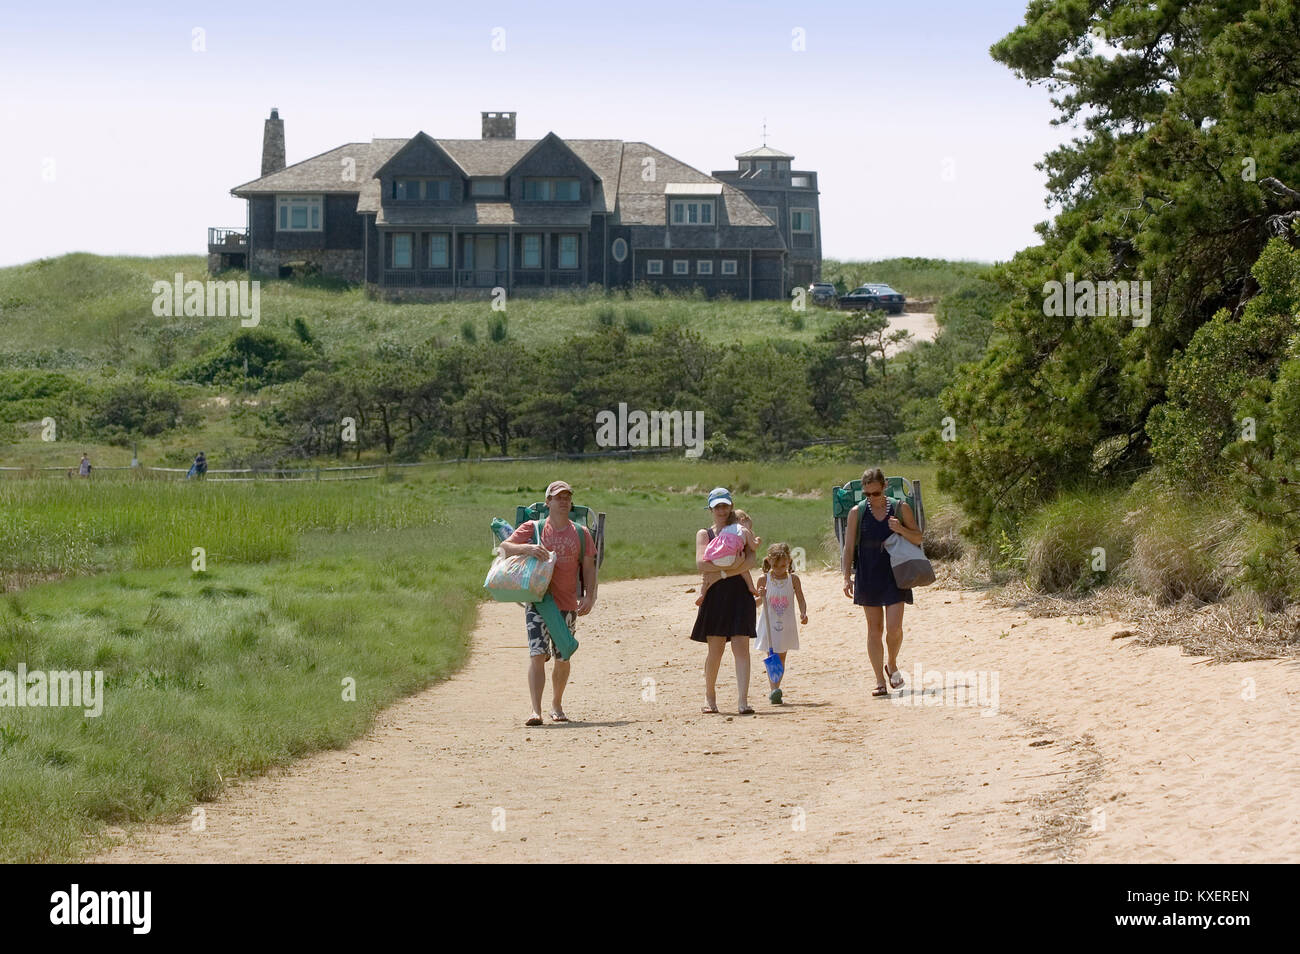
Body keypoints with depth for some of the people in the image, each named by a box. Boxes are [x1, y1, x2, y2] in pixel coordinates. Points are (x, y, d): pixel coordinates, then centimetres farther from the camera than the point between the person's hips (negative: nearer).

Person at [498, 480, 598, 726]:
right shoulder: (532, 528, 3)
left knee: (563, 658, 10)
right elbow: (504, 547, -5)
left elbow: (589, 567, 8)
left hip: (568, 604, 3)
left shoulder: (581, 533, 9)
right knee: (537, 655, -14)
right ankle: (536, 710, -18)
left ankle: (557, 706, 29)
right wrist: (527, 548, -24)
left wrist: (589, 596, -6)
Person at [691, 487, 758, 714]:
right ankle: (710, 697, 19)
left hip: (740, 593, 0)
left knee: (741, 647, -8)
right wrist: (732, 565, -16)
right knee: (715, 649, 1)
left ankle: (742, 700, -13)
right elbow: (701, 563, -8)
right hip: (715, 595, 0)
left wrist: (722, 573, -15)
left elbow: (750, 561, -6)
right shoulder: (704, 534, 9)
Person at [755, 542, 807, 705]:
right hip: (769, 626, -2)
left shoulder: (793, 579, -1)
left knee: (781, 659, 8)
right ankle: (773, 690, -18)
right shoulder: (764, 580, -3)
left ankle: (774, 689, 17)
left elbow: (801, 600, -1)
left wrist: (803, 613, -20)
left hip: (786, 626, 2)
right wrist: (760, 596, -21)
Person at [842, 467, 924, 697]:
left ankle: (892, 665, 19)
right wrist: (847, 577, -7)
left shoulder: (900, 509, 1)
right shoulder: (857, 513, 0)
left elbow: (918, 539, 6)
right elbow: (849, 548, 2)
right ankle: (880, 680, 9)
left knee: (894, 627, -10)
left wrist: (901, 530, -13)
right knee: (874, 628, 2)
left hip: (895, 575, -1)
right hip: (868, 578, 1)